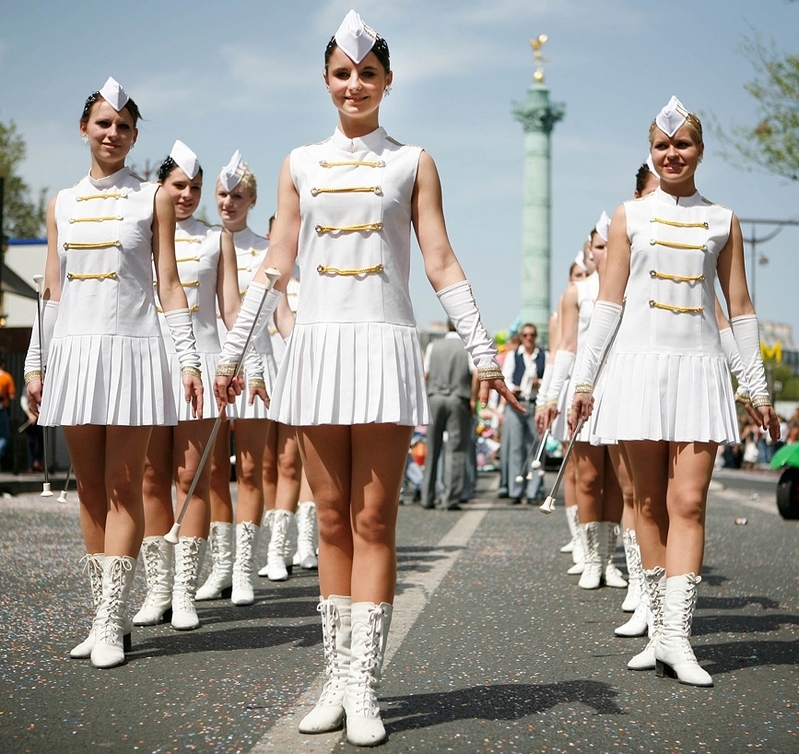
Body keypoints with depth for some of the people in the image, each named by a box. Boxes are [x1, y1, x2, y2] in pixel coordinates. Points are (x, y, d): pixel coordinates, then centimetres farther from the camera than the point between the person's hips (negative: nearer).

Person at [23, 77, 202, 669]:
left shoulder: (153, 199, 4)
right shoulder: (63, 205, 14)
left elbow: (169, 284, 2)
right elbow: (52, 290, 14)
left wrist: (190, 360, -5)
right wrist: (36, 364, 10)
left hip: (131, 348, -4)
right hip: (73, 349, 4)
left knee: (123, 488, -4)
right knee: (90, 489, 5)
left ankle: (112, 624, -3)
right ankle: (106, 615, 12)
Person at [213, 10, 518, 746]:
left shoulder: (412, 163, 8)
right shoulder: (301, 165, 13)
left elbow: (441, 264, 4)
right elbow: (276, 265, 13)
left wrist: (484, 353, -2)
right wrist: (231, 354, 11)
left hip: (384, 346, -2)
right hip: (317, 345, 2)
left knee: (374, 520, -4)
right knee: (332, 520, 4)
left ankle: (363, 685, -3)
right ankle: (337, 678, 10)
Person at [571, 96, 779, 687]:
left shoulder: (722, 221, 10)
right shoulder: (630, 216, 9)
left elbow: (740, 307, 10)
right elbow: (608, 303, 8)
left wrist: (759, 389, 7)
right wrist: (585, 379, 3)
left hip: (700, 369, 0)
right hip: (640, 366, 0)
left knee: (688, 504, -9)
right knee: (650, 504, 3)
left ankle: (675, 635, -10)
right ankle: (661, 629, 9)